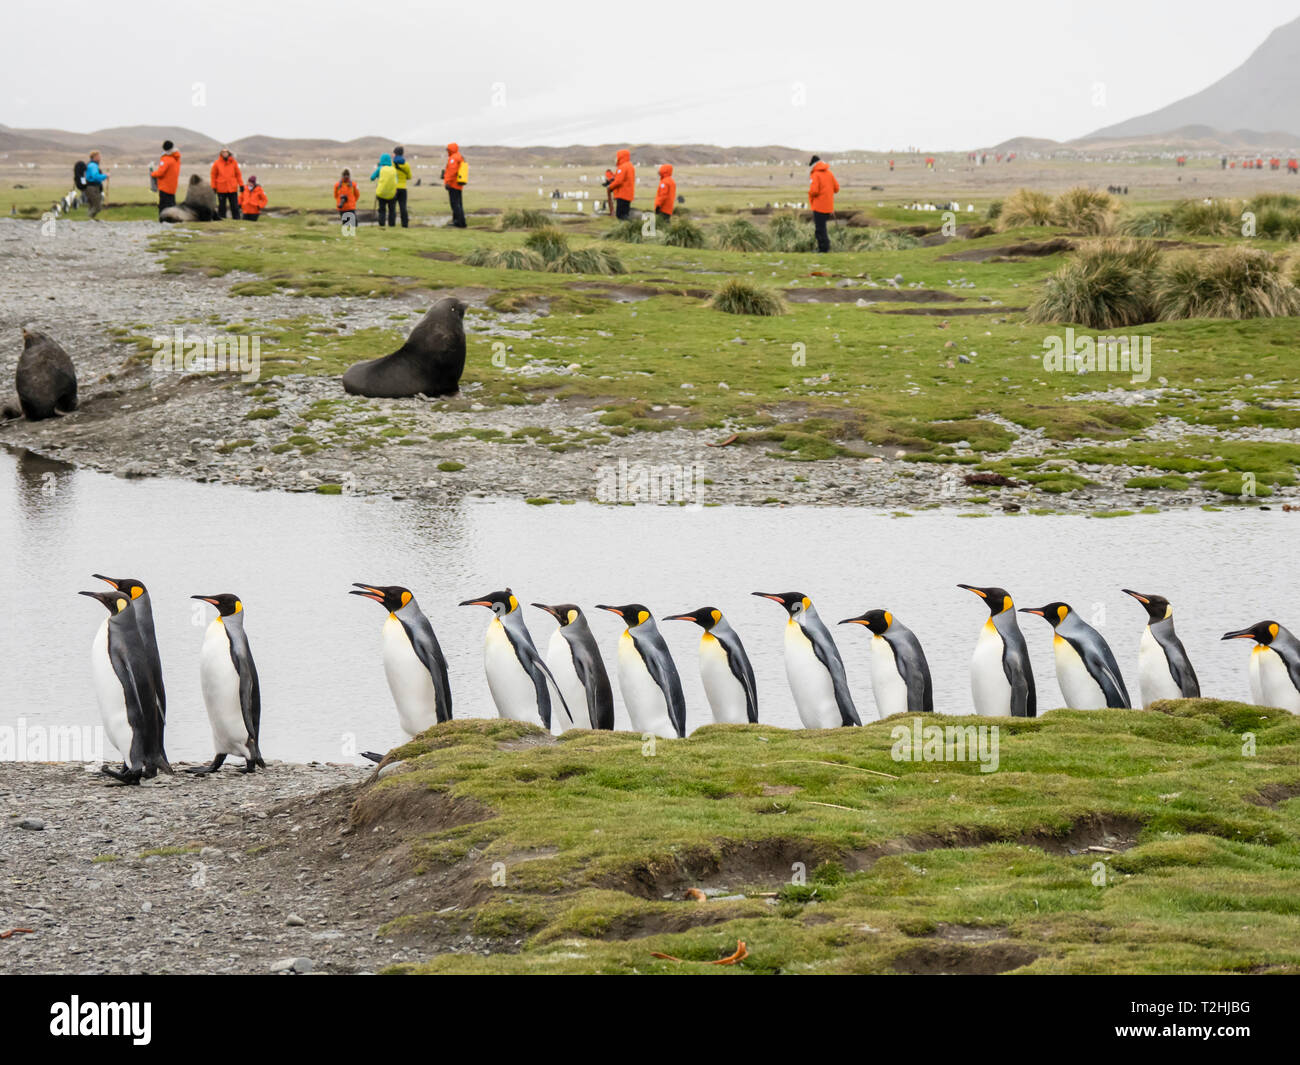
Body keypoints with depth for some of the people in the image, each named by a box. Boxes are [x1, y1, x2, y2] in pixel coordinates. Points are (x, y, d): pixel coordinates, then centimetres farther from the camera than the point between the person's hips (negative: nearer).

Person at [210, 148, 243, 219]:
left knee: (234, 206, 3)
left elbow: (238, 174, 7)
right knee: (222, 206, 4)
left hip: (232, 188, 1)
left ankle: (236, 218, 8)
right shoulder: (217, 163, -1)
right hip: (221, 189, -1)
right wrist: (213, 187, -2)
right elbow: (213, 175, 2)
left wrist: (241, 185, 3)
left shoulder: (233, 162, 2)